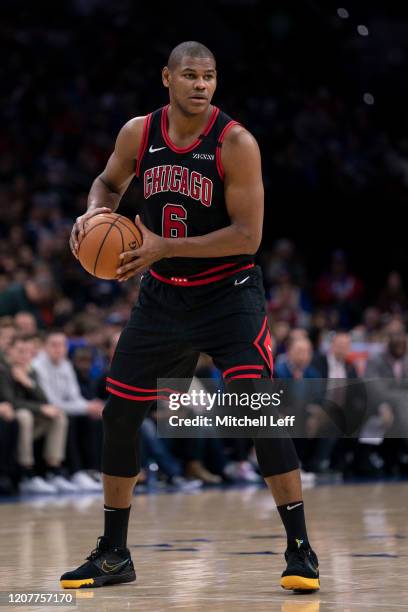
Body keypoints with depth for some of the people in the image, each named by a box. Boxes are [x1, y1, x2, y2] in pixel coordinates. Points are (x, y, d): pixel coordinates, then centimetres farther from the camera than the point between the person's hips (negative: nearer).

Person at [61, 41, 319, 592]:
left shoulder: (235, 143, -16)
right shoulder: (139, 133, -3)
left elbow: (248, 235, -20)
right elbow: (110, 182, 17)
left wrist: (164, 247, -24)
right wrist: (95, 212, -6)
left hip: (228, 293, -5)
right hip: (163, 295, 5)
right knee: (119, 415, 6)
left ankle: (300, 550, -11)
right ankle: (113, 554, 21)